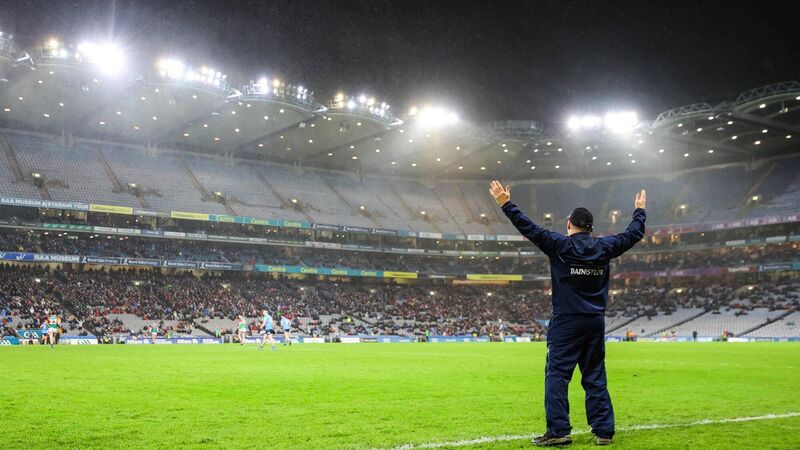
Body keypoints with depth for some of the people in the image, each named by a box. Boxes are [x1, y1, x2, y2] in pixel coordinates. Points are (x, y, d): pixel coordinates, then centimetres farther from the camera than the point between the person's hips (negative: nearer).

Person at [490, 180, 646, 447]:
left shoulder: (560, 245, -7)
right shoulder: (604, 247, 5)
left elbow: (530, 229, -9)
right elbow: (633, 234, 19)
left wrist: (506, 204, -3)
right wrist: (640, 211, 36)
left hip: (566, 322, -4)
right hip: (596, 322, 4)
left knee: (557, 375, -3)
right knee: (596, 378, 10)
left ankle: (558, 431, -9)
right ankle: (604, 431, 12)